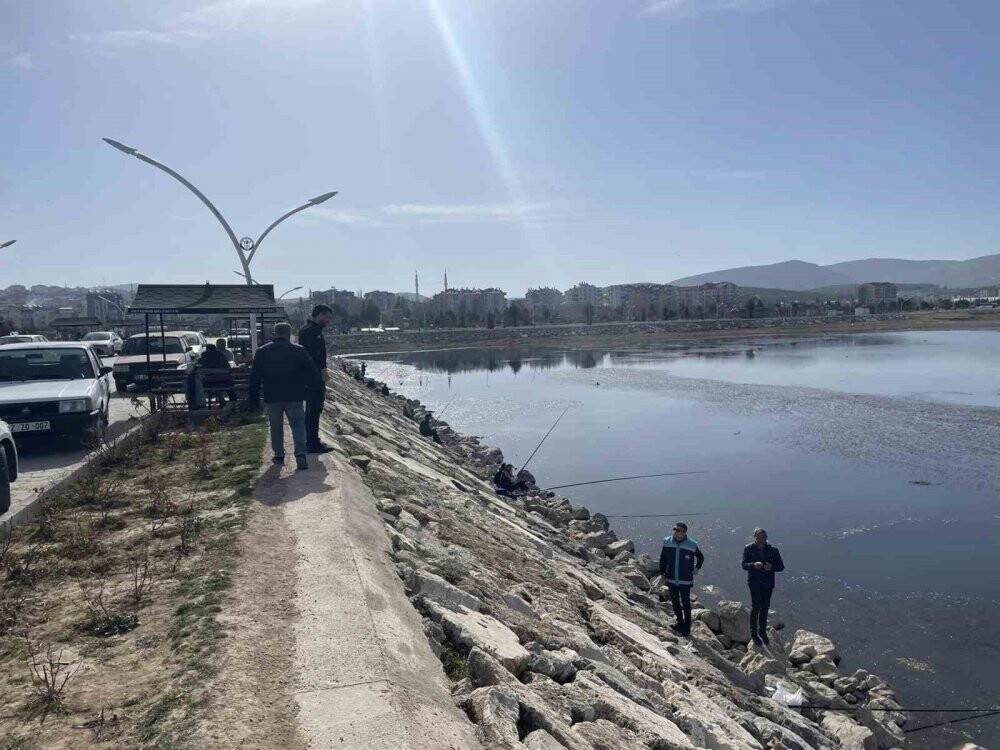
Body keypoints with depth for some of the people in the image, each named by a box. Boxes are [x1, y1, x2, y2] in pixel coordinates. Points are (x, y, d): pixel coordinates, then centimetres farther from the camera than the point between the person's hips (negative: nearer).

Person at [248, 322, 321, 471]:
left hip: (272, 397, 2)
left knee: (276, 427, 15)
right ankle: (300, 454, -16)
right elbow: (312, 372, 1)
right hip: (294, 397, -2)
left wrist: (253, 398, 14)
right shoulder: (299, 350, 0)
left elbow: (255, 377, 9)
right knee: (298, 425, 0)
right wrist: (315, 388, 12)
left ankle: (279, 455, 20)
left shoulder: (261, 352, 7)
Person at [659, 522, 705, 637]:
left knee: (686, 604, 6)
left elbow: (701, 558, 9)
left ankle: (687, 627, 17)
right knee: (675, 602, 13)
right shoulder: (667, 542, -5)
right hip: (671, 580, 3)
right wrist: (662, 573, 6)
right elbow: (662, 559, 7)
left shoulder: (692, 545, -11)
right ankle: (680, 622, 30)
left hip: (685, 581, -3)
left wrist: (696, 569, 4)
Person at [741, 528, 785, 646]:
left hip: (768, 583, 3)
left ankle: (762, 631, 30)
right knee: (756, 606, -8)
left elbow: (781, 566, 0)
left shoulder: (773, 550, 0)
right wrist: (754, 565, -26)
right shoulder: (749, 549, -3)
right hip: (754, 582, -2)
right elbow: (744, 565, -5)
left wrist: (771, 567, -20)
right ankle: (754, 633, 6)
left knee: (765, 607, 12)